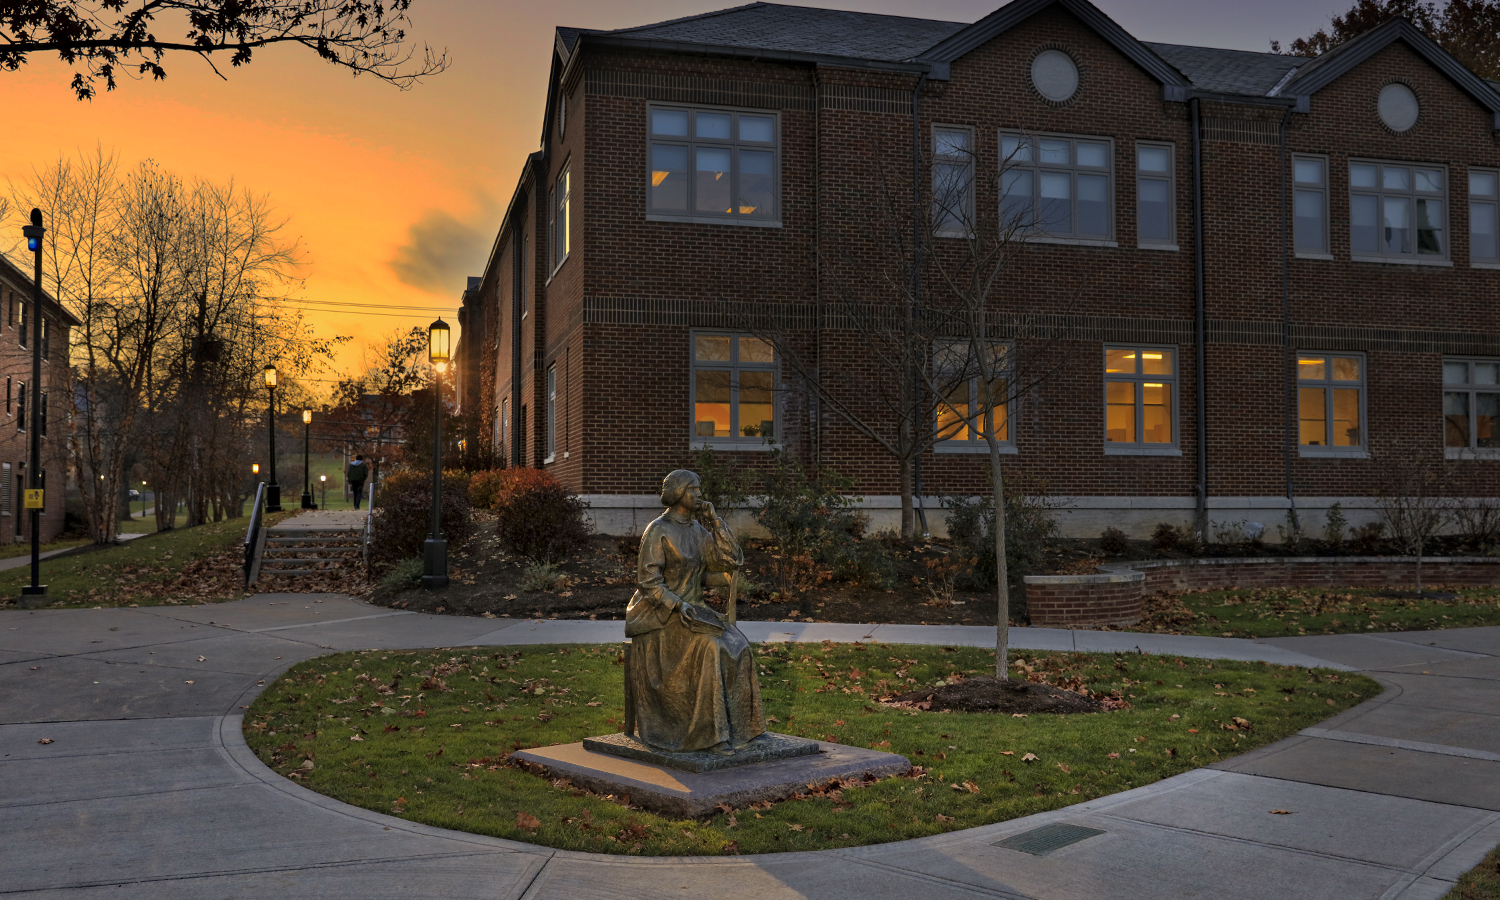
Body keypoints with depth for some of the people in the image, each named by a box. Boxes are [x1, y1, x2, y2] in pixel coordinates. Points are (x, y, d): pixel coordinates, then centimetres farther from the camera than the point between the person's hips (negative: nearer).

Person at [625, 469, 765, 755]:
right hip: (658, 614, -7)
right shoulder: (658, 531, -11)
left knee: (736, 646, -17)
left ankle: (741, 723, -11)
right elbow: (648, 581, -16)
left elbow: (733, 560, 2)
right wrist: (678, 606, -28)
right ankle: (710, 734, -27)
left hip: (690, 610, 7)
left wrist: (714, 521, -4)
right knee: (710, 648, -31)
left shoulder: (698, 531, 11)